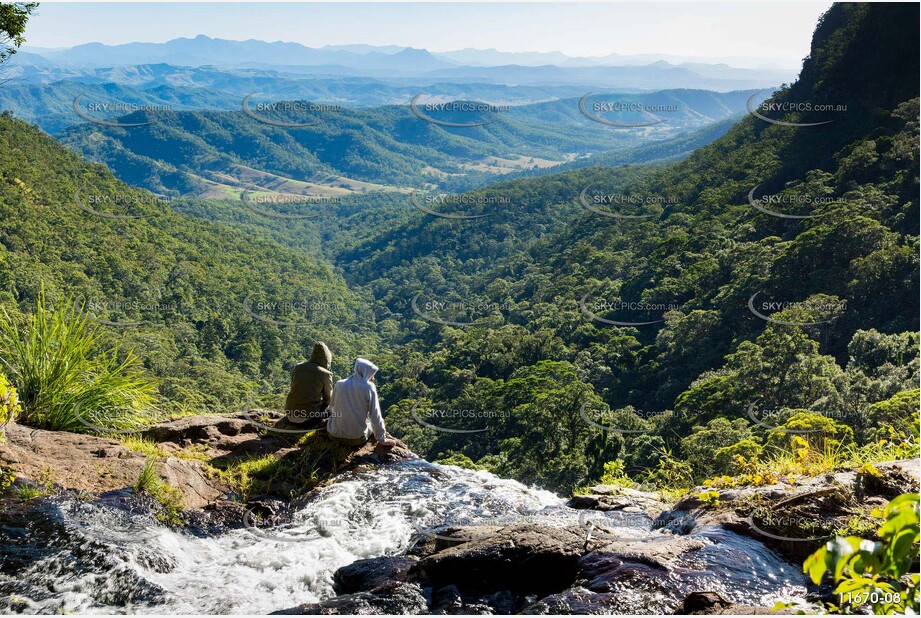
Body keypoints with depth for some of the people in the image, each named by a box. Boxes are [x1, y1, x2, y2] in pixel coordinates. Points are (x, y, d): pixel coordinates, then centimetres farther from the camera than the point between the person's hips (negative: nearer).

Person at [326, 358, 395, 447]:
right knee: (375, 422, 25)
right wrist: (382, 439, 1)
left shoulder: (339, 384, 0)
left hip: (335, 435, 3)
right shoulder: (369, 387, -10)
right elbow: (375, 415, -8)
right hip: (357, 439, -2)